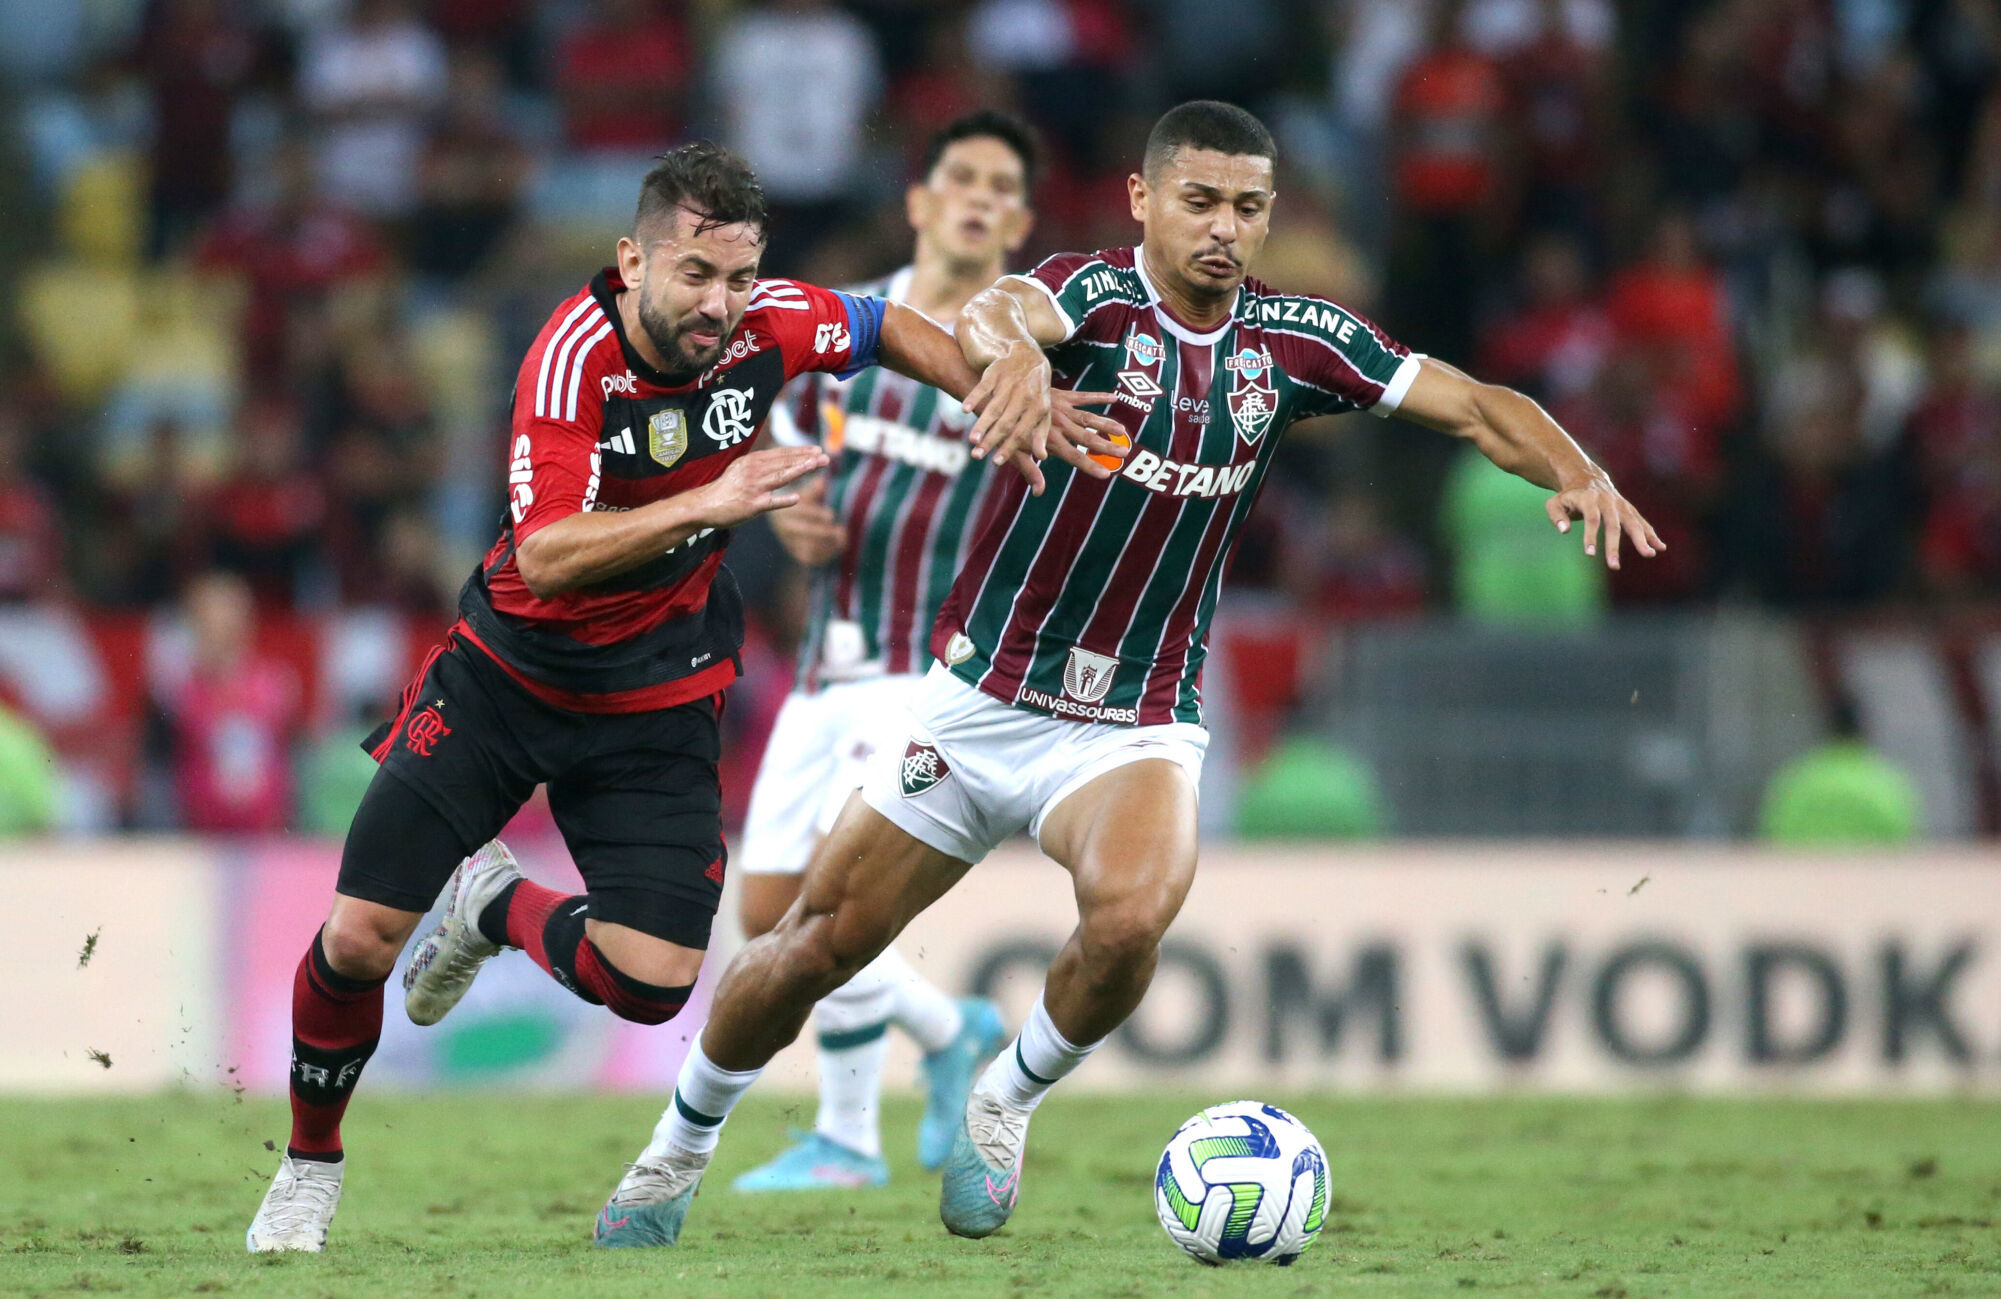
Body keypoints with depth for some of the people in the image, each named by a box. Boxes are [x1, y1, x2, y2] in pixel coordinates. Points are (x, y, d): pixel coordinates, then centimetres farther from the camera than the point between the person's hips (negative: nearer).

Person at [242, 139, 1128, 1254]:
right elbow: (547, 555, -37)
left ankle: (496, 907, 20)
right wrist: (705, 505, -47)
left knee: (652, 985, -13)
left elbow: (890, 327, 9)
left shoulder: (767, 325, -15)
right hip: (510, 672, -3)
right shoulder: (576, 354, -27)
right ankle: (311, 1166, 19)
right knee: (360, 938, -9)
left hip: (657, 702, 3)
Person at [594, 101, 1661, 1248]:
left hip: (1140, 725, 1)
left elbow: (1468, 405, 0)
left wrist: (1576, 471, -21)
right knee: (814, 950, 3)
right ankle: (681, 1146, 30)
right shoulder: (1094, 294, -13)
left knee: (1131, 917, -29)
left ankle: (1005, 1108, 0)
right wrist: (1011, 344, -62)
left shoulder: (1294, 339, -1)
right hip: (978, 704, -1)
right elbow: (999, 312, -37)